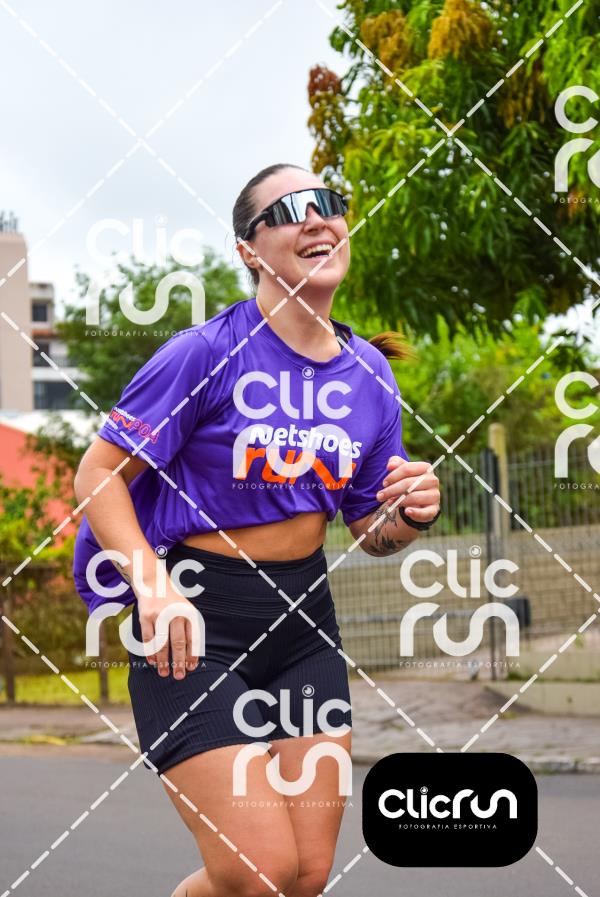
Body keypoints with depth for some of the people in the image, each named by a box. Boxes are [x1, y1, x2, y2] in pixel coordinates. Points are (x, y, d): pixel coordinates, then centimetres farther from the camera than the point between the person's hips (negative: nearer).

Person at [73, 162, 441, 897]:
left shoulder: (370, 374, 4)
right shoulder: (209, 353, -13)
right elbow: (100, 473, -11)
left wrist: (411, 515, -9)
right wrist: (153, 585, -25)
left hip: (302, 619, 6)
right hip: (193, 626, -6)